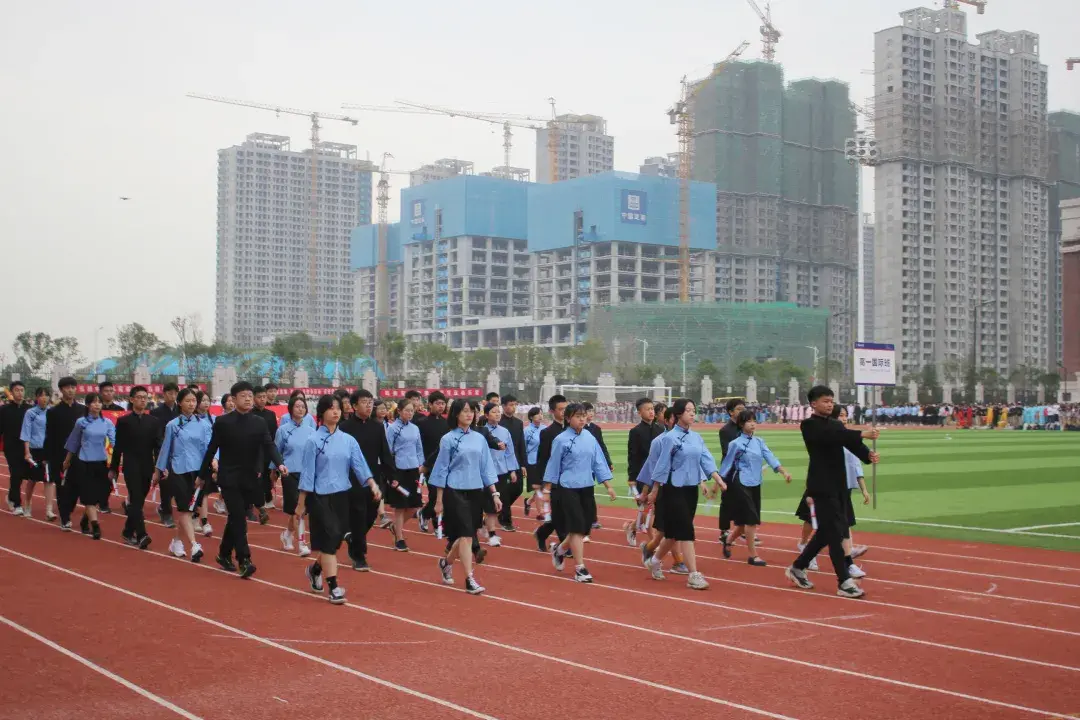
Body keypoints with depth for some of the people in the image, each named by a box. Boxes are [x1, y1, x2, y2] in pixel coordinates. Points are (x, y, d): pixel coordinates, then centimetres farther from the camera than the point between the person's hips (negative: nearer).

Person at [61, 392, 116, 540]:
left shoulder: (107, 423, 3)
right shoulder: (81, 422, -1)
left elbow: (114, 441, -5)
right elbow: (73, 443, 8)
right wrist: (67, 461, 16)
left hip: (101, 463, 3)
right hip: (85, 463, -2)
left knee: (96, 495, 9)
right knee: (89, 495, -7)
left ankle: (84, 522, 31)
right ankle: (95, 526, -12)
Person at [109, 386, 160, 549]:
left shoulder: (153, 421, 7)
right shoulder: (123, 421, 1)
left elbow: (157, 445, 2)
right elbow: (118, 447, 4)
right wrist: (113, 468, 6)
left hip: (147, 468, 3)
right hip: (131, 467, -3)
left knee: (138, 500, 10)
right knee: (136, 499, -13)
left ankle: (128, 531, 25)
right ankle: (141, 535, -21)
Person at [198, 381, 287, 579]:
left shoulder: (260, 423, 3)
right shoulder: (223, 422, -4)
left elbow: (269, 446, -9)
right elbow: (212, 450, 2)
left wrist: (280, 463, -28)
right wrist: (202, 475, 7)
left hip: (249, 479, 3)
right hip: (229, 478, -3)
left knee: (236, 518, 13)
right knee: (238, 517, -13)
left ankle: (224, 554, 30)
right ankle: (244, 560, -16)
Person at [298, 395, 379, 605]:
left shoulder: (348, 440, 6)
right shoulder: (313, 440, -6)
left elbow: (359, 465, 1)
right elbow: (307, 472, -6)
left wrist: (372, 484, -17)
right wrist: (301, 503, -4)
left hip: (342, 496, 5)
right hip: (321, 497, -5)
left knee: (337, 538, 11)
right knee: (330, 538, -10)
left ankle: (316, 569, 38)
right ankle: (333, 587, -5)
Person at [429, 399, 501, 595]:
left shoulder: (479, 439, 8)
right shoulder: (448, 439, -3)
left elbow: (486, 468, 12)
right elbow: (442, 470, -1)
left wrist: (494, 493, 6)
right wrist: (439, 500, -2)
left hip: (476, 492, 5)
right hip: (455, 492, -5)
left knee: (467, 535, 11)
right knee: (466, 534, -12)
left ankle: (446, 562, 37)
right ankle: (470, 580, -10)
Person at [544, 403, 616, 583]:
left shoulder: (590, 438, 5)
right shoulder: (561, 440, -8)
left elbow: (599, 462, 9)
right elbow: (553, 465, -3)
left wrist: (608, 486, 4)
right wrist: (546, 490, -1)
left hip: (587, 488, 5)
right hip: (568, 489, -5)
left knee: (585, 527, 8)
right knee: (577, 527, -8)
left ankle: (560, 550, 34)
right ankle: (580, 569, -1)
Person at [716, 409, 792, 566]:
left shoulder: (759, 442, 8)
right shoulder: (736, 444, -8)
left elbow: (770, 458, -4)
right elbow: (726, 465, -2)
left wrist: (784, 472, -20)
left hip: (755, 485, 6)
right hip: (741, 485, -6)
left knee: (746, 521, 12)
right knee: (751, 520, -10)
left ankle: (729, 540, 38)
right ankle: (753, 555, -2)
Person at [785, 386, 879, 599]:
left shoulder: (836, 425, 15)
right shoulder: (809, 426, -9)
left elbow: (849, 442, 0)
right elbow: (832, 436, -27)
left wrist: (868, 454, -21)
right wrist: (862, 434, -37)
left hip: (837, 485, 8)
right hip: (821, 486, -8)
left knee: (826, 531, 14)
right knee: (834, 532, -9)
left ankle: (798, 568, 28)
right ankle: (844, 582, -8)